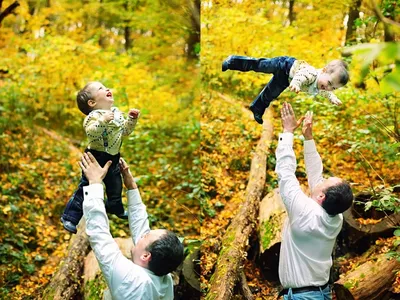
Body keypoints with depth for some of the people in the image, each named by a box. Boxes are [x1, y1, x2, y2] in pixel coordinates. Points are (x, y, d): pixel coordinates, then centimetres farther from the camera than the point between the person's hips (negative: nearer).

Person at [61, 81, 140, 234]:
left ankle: (115, 207, 52)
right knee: (86, 189, -2)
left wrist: (132, 119, -1)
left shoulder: (116, 112, 4)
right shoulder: (94, 116, -22)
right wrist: (102, 121, -49)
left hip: (113, 158, 8)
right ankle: (69, 217, 10)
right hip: (96, 158, -8)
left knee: (115, 186, 26)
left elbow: (126, 130, 14)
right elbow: (90, 133, -38)